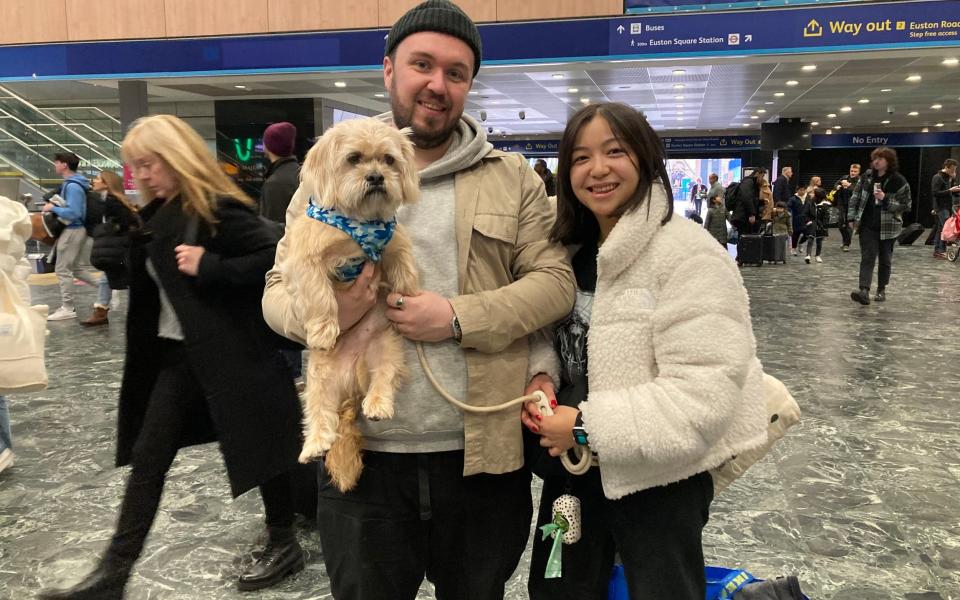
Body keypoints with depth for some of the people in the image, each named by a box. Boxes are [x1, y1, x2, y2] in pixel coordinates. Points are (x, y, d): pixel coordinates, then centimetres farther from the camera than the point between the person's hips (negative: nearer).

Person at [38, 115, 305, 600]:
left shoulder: (220, 210, -15)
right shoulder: (159, 215, 11)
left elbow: (276, 258, -24)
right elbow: (143, 277, 19)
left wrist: (208, 266, -24)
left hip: (230, 353, -9)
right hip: (179, 355, 9)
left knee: (257, 445, 7)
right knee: (147, 457, 9)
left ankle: (284, 544, 27)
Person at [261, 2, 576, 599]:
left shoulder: (513, 176, 3)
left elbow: (555, 280, -3)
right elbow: (280, 288, 5)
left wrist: (459, 318, -17)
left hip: (484, 455, 0)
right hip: (361, 457, 1)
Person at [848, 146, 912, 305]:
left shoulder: (898, 181, -7)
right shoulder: (867, 176, 4)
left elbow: (906, 205, -8)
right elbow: (855, 197, 10)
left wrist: (885, 199, -20)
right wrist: (851, 217, 4)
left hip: (887, 227, -2)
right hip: (867, 225, 2)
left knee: (885, 259, 9)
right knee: (867, 258, -8)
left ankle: (881, 290, 23)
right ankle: (864, 291, -19)